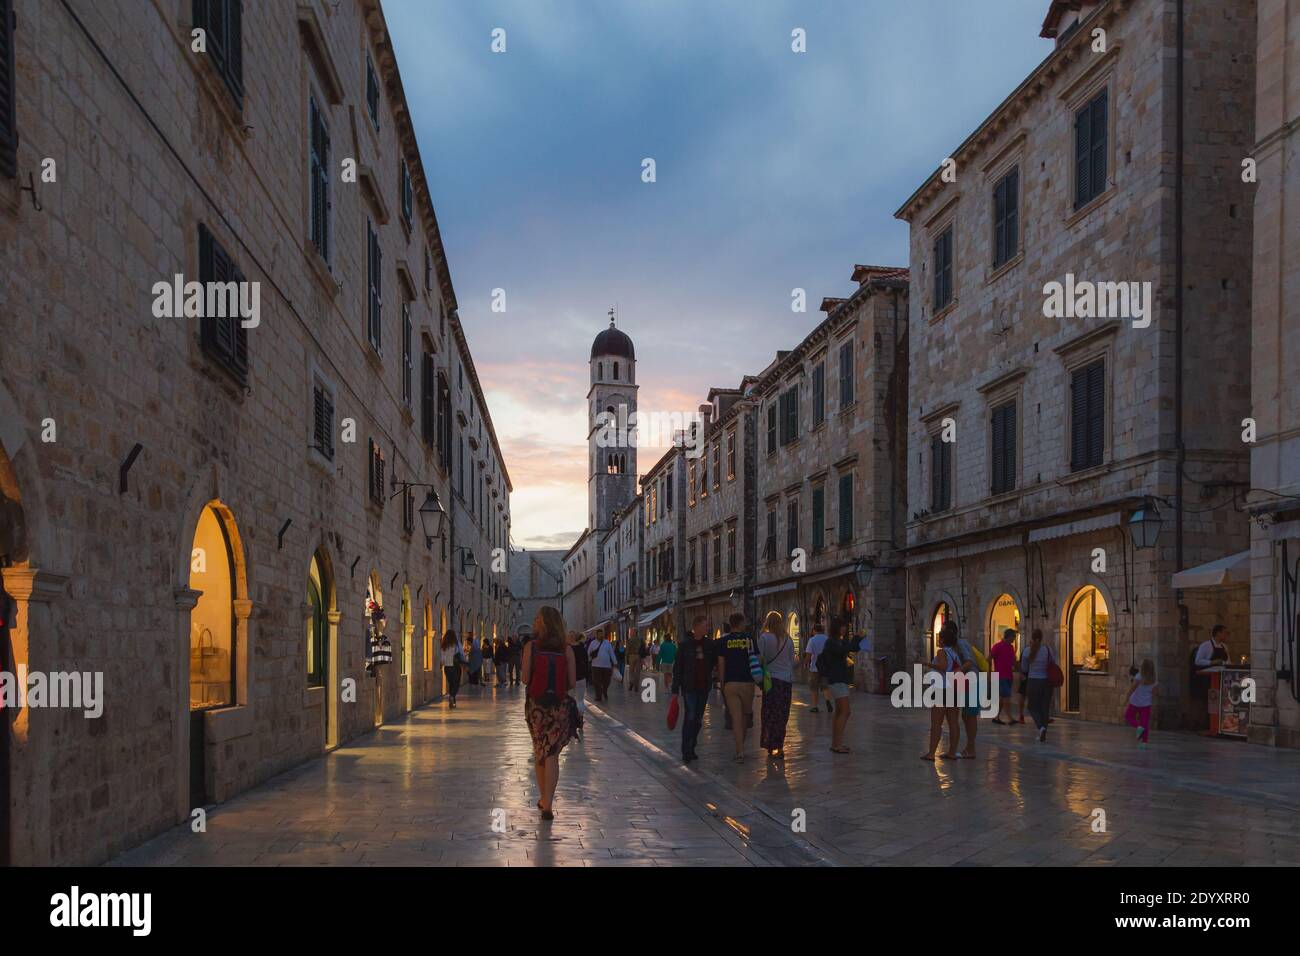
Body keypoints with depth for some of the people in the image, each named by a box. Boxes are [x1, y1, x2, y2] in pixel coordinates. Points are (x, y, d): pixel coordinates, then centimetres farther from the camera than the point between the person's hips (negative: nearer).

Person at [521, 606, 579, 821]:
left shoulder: (531, 646, -8)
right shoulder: (566, 649, -5)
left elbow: (525, 679, -11)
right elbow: (572, 682, -6)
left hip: (535, 706, 0)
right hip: (560, 706, 0)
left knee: (539, 752, 18)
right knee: (552, 754, 3)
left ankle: (544, 799, 29)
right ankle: (548, 805, -8)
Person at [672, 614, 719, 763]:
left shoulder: (710, 644, 4)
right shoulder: (685, 644, -6)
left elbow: (716, 663, 11)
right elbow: (677, 667, -4)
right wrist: (675, 689, -6)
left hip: (703, 687, 4)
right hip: (689, 688, -4)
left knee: (698, 719, 10)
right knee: (690, 717, -10)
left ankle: (691, 749, 21)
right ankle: (686, 752, -6)